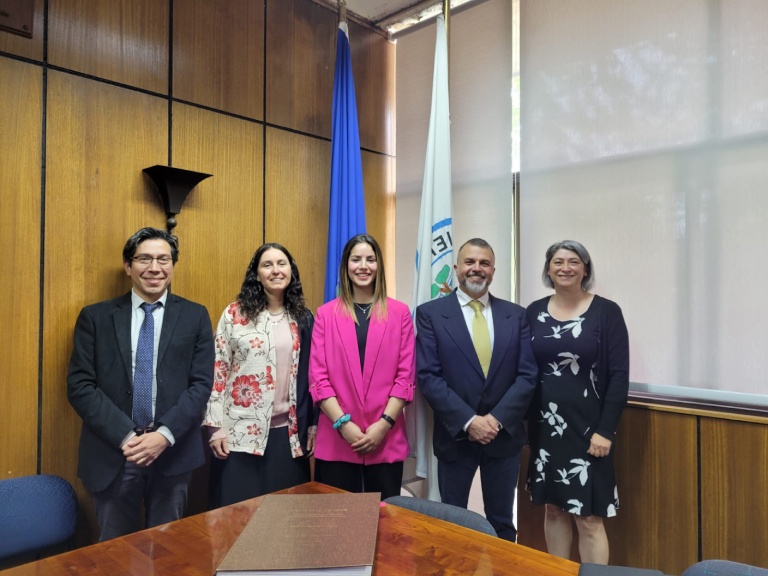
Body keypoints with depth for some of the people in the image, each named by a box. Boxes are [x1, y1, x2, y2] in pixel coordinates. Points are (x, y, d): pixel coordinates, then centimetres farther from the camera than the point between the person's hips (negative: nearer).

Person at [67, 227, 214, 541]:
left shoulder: (195, 316, 3)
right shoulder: (95, 317, 3)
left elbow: (201, 384, -3)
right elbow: (80, 386, -3)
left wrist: (165, 435, -14)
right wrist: (125, 437, -13)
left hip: (173, 452, 0)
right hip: (112, 453, 0)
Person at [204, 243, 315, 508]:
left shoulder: (303, 318, 6)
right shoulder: (235, 314, -2)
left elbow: (310, 375, 9)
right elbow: (218, 370, -2)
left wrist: (312, 424, 8)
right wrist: (216, 426, -6)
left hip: (289, 433, 3)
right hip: (241, 431, -2)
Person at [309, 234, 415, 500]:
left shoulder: (399, 313, 4)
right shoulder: (326, 314, 4)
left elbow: (405, 376, 1)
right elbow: (318, 376, -1)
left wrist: (384, 424, -9)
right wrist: (343, 423, -11)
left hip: (387, 440, 0)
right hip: (336, 440, 0)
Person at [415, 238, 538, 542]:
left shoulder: (515, 314, 4)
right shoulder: (430, 313, -4)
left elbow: (527, 375, -1)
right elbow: (428, 376, -11)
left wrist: (498, 419, -13)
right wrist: (468, 421, -17)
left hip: (504, 434, 2)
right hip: (455, 435, -2)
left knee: (502, 523, 16)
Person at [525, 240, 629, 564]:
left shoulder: (606, 312, -6)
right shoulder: (534, 312, 4)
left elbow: (619, 376, -8)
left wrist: (605, 430, -12)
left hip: (588, 427, -3)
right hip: (545, 426, 4)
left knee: (589, 517, 2)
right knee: (553, 509, 15)